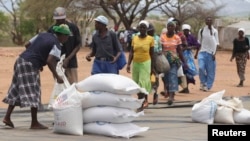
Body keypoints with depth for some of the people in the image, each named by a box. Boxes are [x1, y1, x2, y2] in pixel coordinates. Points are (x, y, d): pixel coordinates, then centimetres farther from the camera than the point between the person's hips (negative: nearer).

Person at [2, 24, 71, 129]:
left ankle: (7, 117, 16)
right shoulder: (56, 45, -8)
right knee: (33, 93, -3)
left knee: (16, 91, 15)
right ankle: (34, 123, -1)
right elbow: (49, 61, -21)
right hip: (30, 65, -9)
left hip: (21, 59, 9)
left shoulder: (43, 35, 15)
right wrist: (57, 76, -14)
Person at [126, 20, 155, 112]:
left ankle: (142, 103, -6)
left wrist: (152, 67, 2)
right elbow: (131, 52, 6)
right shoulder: (135, 38, 5)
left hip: (145, 63, -4)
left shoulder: (150, 39, -3)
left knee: (143, 83, -9)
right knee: (136, 83, 9)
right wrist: (128, 64, -3)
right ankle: (144, 101, 25)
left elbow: (152, 54, 2)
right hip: (135, 63, 4)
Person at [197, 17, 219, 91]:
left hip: (211, 52, -1)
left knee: (210, 70, -1)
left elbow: (216, 43, 1)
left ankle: (208, 86, 9)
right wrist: (196, 53, 12)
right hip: (202, 52, 1)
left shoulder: (214, 31, 2)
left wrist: (214, 53, -9)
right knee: (201, 67, -16)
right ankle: (203, 82, 4)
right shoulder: (201, 30, 8)